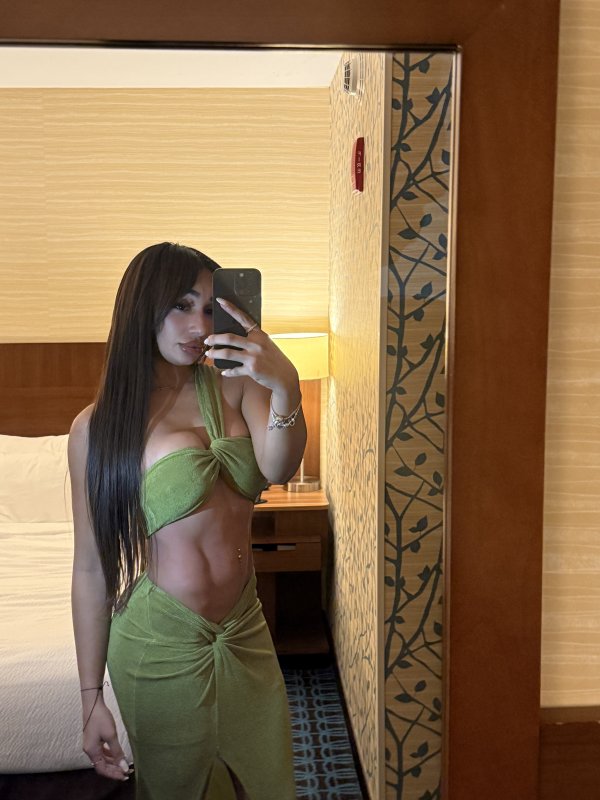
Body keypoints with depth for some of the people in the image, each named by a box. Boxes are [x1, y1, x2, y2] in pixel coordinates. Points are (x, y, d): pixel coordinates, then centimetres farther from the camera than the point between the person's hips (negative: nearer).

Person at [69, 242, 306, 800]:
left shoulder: (233, 386, -1)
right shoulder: (98, 427, -10)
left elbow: (277, 468, -20)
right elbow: (92, 567, -7)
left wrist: (285, 389, -40)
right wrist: (91, 699, -5)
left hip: (245, 630, 3)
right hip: (163, 648, -3)